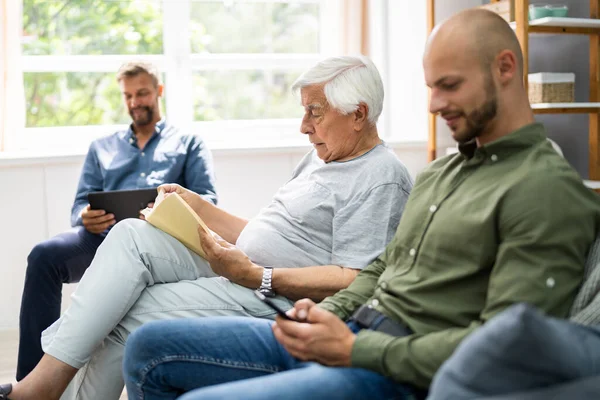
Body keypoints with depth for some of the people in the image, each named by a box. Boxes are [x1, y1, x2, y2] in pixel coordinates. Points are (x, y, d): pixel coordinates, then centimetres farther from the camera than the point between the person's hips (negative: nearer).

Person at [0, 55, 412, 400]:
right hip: (237, 266, 9)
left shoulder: (381, 178, -10)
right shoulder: (322, 157, 21)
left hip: (276, 296, -9)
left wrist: (255, 275, -23)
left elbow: (351, 281, -19)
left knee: (130, 315, -20)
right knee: (131, 234, -13)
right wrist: (200, 209, 10)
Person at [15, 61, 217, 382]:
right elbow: (80, 206, 22)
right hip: (105, 233, 3)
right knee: (44, 256, -30)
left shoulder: (189, 144, 24)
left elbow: (207, 199, 9)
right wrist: (86, 218, -6)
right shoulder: (102, 148, 32)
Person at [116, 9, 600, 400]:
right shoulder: (439, 172, 19)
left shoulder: (551, 190, -11)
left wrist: (354, 350, -17)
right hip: (352, 333, 9)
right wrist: (325, 313, 3)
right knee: (150, 348, 4)